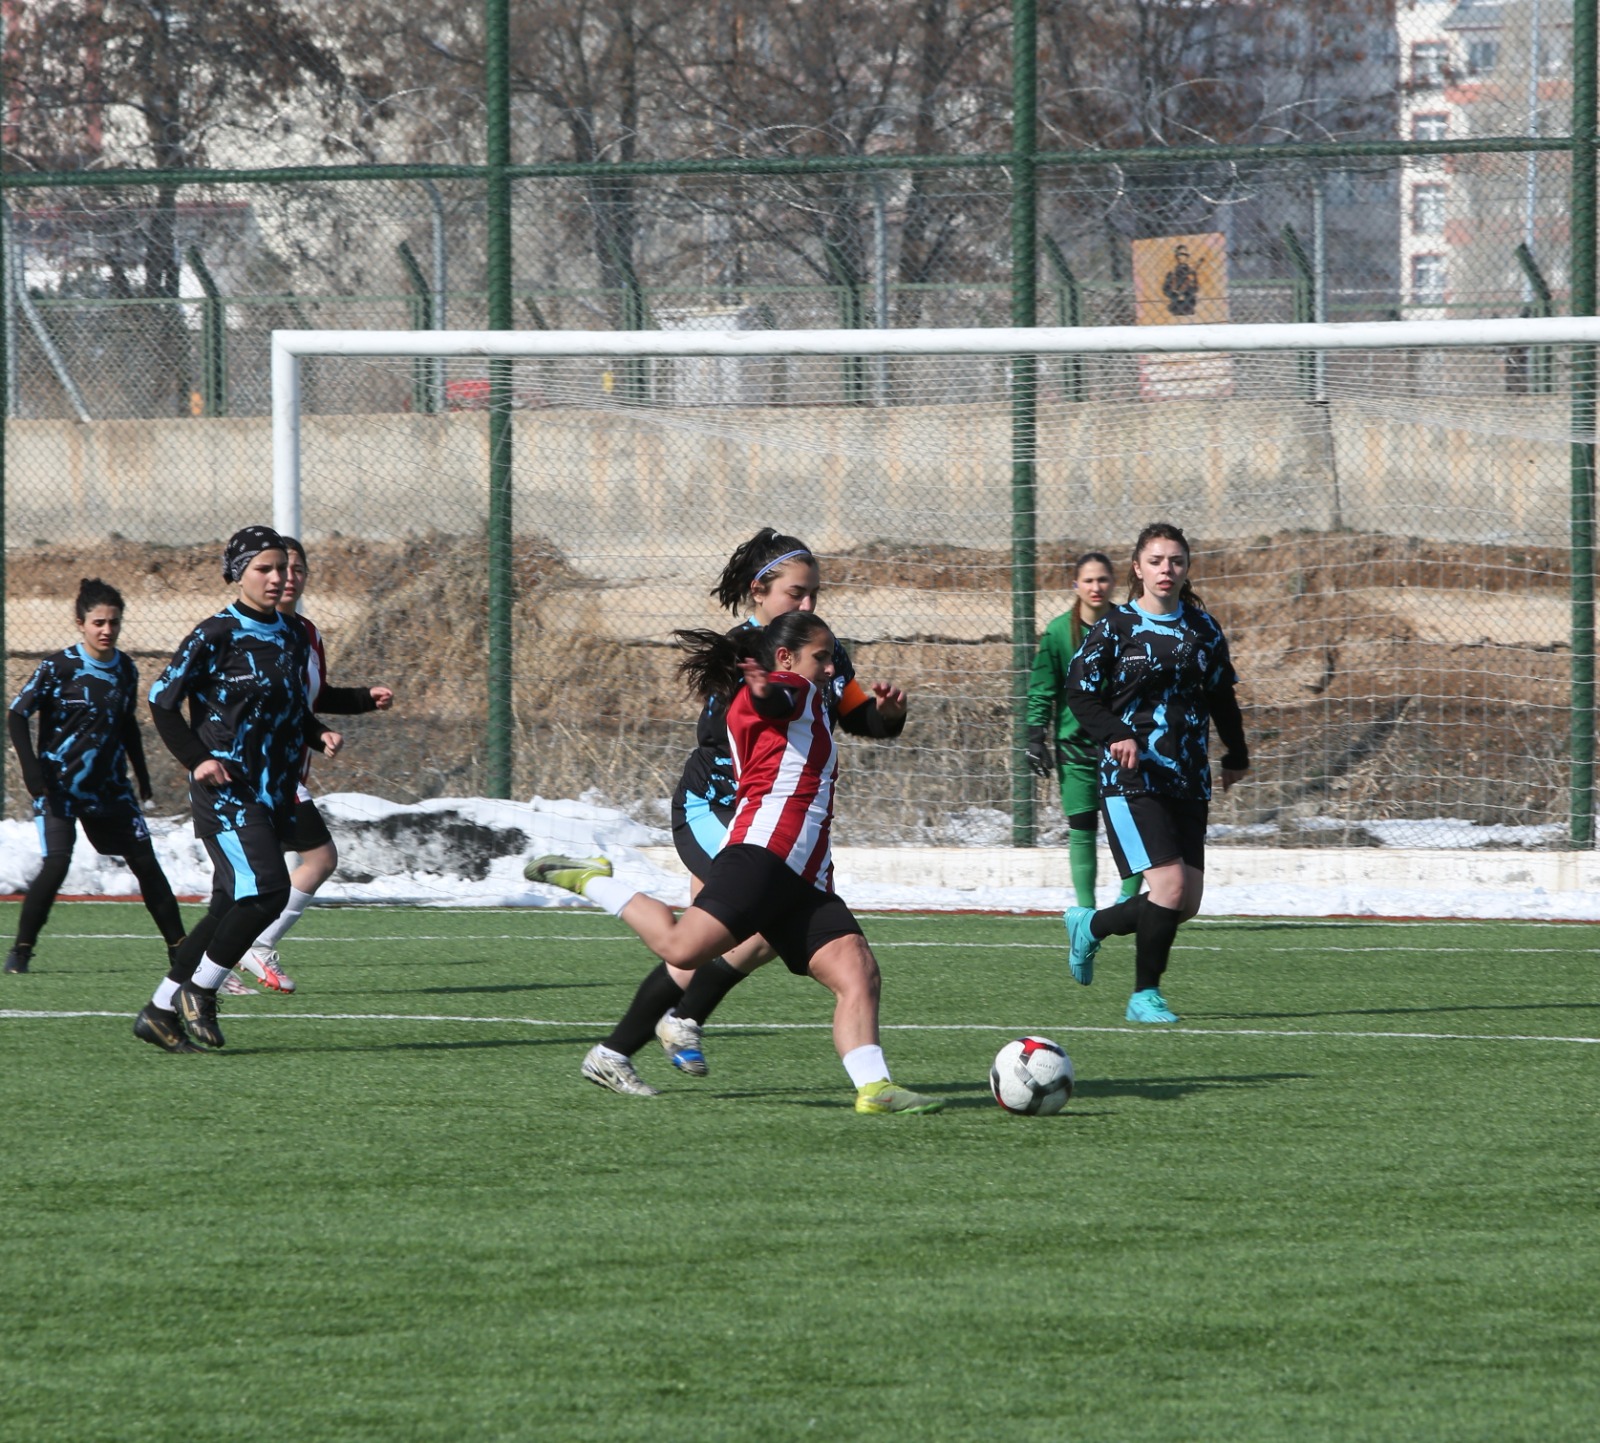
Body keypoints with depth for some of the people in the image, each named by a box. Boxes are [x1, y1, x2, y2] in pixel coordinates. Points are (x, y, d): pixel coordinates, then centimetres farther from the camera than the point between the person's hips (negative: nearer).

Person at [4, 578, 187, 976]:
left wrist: (142, 774, 19)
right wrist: (31, 768, -20)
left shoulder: (125, 669, 5)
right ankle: (20, 951, -5)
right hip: (59, 785, -5)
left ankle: (180, 947, 11)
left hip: (109, 787, 5)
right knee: (56, 862, -19)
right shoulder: (58, 667, -11)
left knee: (145, 861, 2)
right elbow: (18, 715, -9)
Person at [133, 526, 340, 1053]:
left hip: (273, 792, 7)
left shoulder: (292, 637, 13)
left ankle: (160, 1013, 15)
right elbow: (162, 699, -5)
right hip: (225, 791, -7)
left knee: (232, 906, 6)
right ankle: (198, 992, -4)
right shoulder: (215, 636, -8)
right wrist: (197, 759, -13)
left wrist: (319, 734, 5)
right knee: (265, 888, -21)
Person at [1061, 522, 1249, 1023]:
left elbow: (1221, 695, 22)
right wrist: (1116, 736, -20)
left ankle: (1091, 925, 25)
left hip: (1188, 780, 5)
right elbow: (1080, 693, -4)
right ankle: (1145, 995, -1)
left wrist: (1235, 756, 25)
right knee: (1170, 886, -17)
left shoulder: (1203, 629, 10)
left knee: (1187, 903, 0)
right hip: (1131, 776, -5)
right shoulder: (1115, 626, -3)